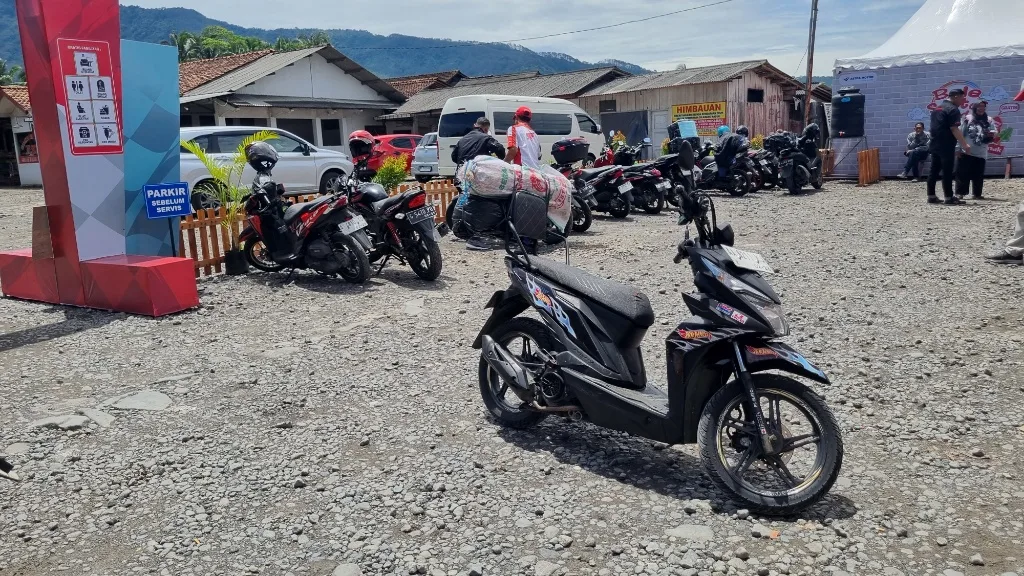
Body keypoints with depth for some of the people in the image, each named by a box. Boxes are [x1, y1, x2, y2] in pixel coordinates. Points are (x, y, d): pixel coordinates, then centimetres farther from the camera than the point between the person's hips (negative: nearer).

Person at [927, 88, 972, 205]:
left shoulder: (937, 108, 17)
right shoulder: (953, 109, -11)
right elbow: (954, 129, -17)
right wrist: (964, 144, -15)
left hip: (935, 145, 9)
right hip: (946, 146, -9)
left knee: (934, 170, 9)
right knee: (947, 172, -6)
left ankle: (931, 196, 10)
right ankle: (949, 198, -5)